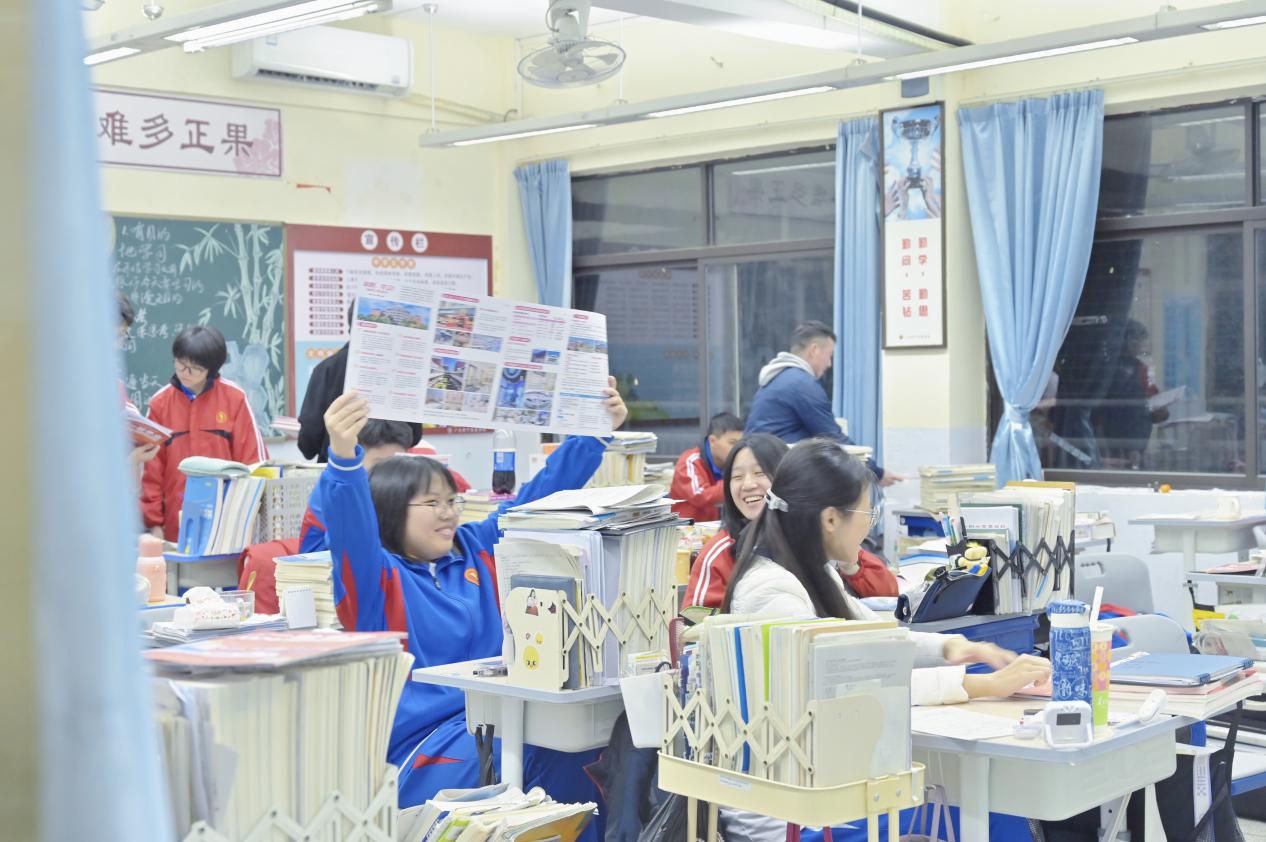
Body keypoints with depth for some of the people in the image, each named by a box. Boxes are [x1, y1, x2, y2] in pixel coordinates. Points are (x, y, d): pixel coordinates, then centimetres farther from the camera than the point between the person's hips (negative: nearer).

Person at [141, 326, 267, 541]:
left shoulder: (234, 398, -2)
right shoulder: (160, 403, 3)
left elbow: (252, 456, 1)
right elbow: (151, 468, 5)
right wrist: (153, 521, 3)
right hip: (177, 523, 1)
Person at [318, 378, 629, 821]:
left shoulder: (477, 550, 15)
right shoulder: (374, 574, -2)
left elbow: (539, 498, 18)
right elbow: (350, 523, -22)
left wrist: (595, 432, 11)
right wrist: (344, 456, -42)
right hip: (424, 741, -6)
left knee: (579, 748, -18)